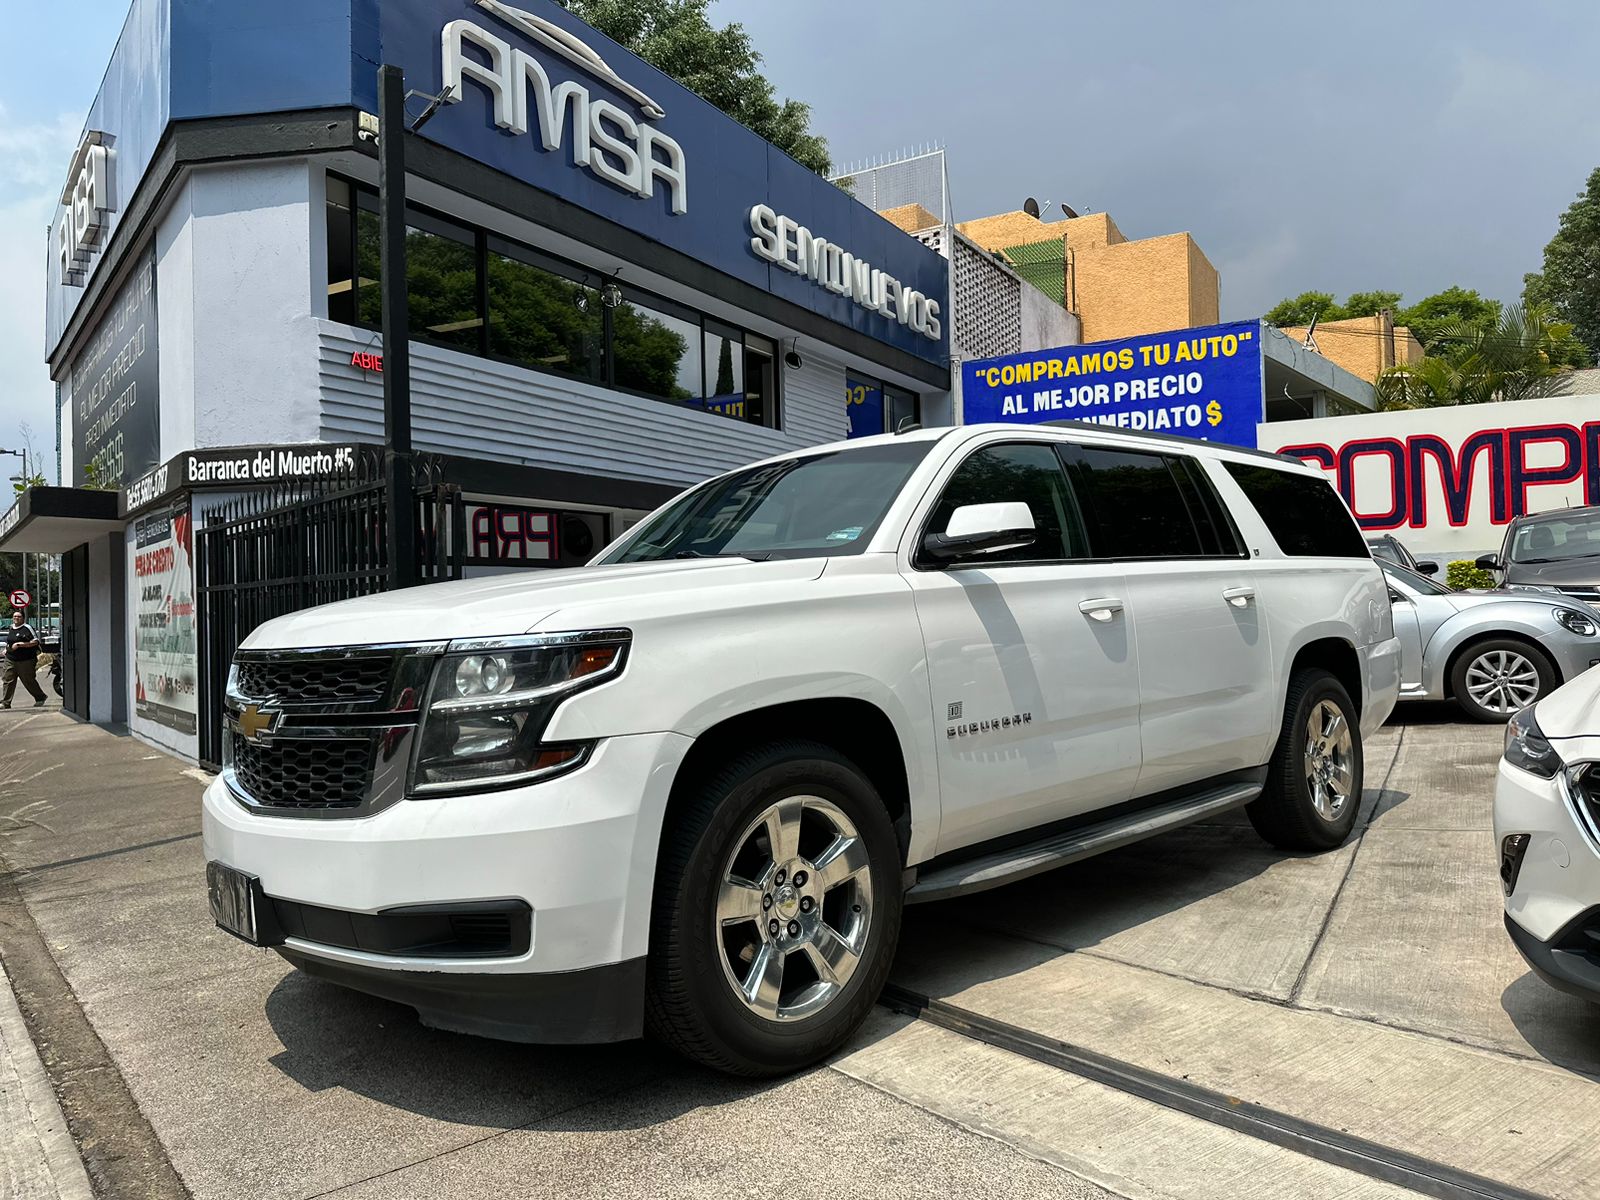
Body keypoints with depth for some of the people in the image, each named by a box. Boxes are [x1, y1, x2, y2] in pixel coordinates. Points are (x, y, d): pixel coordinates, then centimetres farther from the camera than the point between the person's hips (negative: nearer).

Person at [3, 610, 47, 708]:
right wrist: (7, 649, 17)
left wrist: (20, 644, -20)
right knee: (8, 681, -1)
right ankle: (5, 703, 1)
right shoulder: (11, 628, 13)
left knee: (29, 681, 3)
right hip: (10, 660, 6)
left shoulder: (27, 628, -8)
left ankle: (40, 698, 20)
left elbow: (35, 641, -15)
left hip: (26, 660, -6)